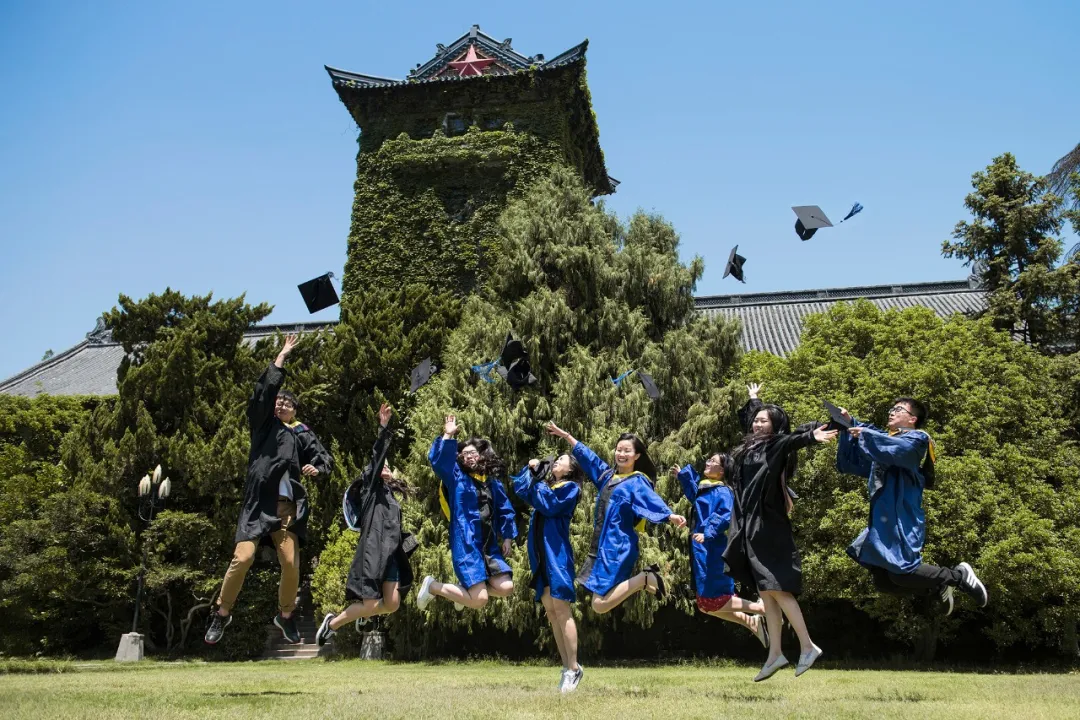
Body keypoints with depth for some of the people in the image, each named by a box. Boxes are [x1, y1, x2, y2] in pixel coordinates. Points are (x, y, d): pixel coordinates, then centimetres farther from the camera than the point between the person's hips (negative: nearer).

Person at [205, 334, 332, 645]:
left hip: (288, 506, 2)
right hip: (258, 502, -2)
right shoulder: (263, 424, 12)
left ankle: (285, 615, 19)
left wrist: (315, 469, -8)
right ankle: (222, 613, 7)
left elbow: (326, 460, 15)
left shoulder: (302, 434, 16)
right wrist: (281, 358, -1)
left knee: (291, 564, -4)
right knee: (243, 557, -13)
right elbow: (264, 392, -1)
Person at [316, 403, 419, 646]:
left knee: (392, 605, -3)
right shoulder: (371, 487, 7)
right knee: (372, 605, -11)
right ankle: (333, 622, 9)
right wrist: (383, 427, -15)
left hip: (391, 554, 7)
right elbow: (377, 457, -7)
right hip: (373, 551, -7)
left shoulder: (391, 496, 26)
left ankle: (362, 610, 25)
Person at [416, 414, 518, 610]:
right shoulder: (456, 477, 1)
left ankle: (468, 588, 22)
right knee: (478, 600, -14)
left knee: (505, 588, -6)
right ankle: (432, 586, 9)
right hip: (466, 546, -6)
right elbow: (438, 460, -16)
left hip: (490, 546, 6)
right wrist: (448, 436, -21)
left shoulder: (493, 483, 15)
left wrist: (507, 537, 15)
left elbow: (505, 511, 22)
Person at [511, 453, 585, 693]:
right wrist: (532, 469, 7)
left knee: (561, 610, -9)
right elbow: (519, 487, 17)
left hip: (557, 554, -7)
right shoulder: (546, 485, 20)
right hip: (540, 555, 7)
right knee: (550, 612, 7)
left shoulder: (570, 487, 0)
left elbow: (549, 506, -13)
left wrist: (539, 483, -3)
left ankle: (574, 668, -4)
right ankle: (567, 667, 12)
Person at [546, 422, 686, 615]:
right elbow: (586, 455, 26)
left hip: (618, 547, -8)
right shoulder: (607, 474, 14)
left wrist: (670, 516, -44)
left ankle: (645, 579, -2)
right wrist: (564, 434, 30)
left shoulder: (638, 482, -6)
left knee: (600, 605, -15)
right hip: (602, 545, 8)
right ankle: (643, 580, 21)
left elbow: (653, 500, -24)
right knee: (602, 601, 10)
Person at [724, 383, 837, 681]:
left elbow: (794, 439, -29)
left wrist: (812, 436, -47)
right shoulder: (752, 445, 15)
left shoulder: (776, 446, -6)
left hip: (769, 528, -8)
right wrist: (753, 400, 49)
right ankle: (775, 654, 11)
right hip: (750, 528, 8)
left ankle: (807, 647, -2)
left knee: (777, 589, -10)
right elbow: (746, 417, 35)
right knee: (766, 592, 8)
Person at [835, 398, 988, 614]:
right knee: (883, 581, 5)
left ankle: (959, 575, -1)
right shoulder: (886, 439, 24)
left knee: (900, 572, -21)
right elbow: (849, 463, 20)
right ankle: (939, 587, 21)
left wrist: (865, 433, -12)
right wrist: (850, 426, 11)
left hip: (902, 518, -8)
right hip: (882, 519, 8)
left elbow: (895, 449, -21)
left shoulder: (917, 438, 3)